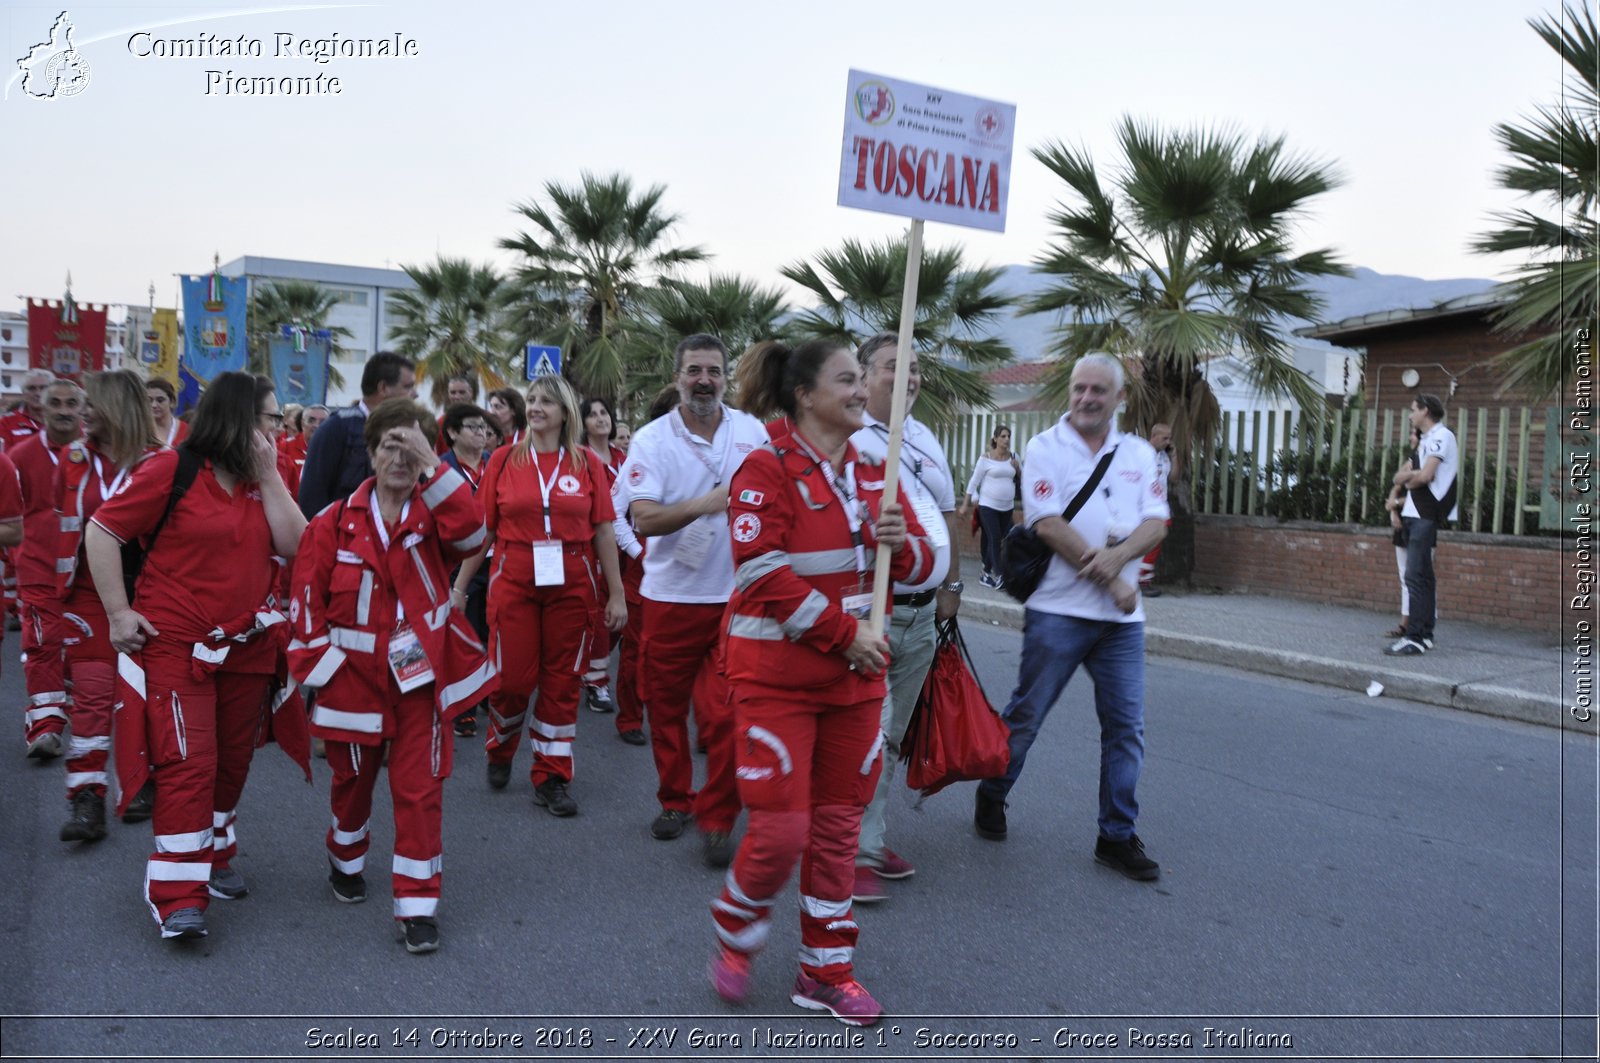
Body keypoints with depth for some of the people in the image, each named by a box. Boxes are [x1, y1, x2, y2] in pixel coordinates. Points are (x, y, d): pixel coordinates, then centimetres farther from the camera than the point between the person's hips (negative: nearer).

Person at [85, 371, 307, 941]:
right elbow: (101, 532, -6)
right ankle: (177, 895, -2)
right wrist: (119, 612, -9)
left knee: (231, 762, 14)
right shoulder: (171, 470, -8)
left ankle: (212, 856, 32)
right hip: (175, 644, -6)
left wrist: (268, 474, -8)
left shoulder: (261, 479, 8)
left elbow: (294, 545, -4)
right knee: (187, 765, -9)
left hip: (246, 645, 6)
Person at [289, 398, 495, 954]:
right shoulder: (335, 523, -3)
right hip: (354, 676, 1)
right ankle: (346, 860, 48)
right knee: (352, 778, 20)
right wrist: (317, 671, -4)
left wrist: (431, 464, -30)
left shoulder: (434, 513, -3)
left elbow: (470, 531, -27)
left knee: (420, 787, -1)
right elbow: (309, 602, -1)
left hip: (421, 674, -1)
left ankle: (418, 904, 9)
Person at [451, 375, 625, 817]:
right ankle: (500, 750, 33)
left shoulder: (587, 462, 2)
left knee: (562, 680, 5)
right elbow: (483, 529, 4)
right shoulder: (504, 459, 2)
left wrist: (617, 594, 0)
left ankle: (551, 777, 18)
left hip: (571, 584, 1)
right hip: (514, 581, 0)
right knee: (513, 678, 3)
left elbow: (603, 531, 2)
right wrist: (459, 587, 3)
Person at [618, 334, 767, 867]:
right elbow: (643, 519, -16)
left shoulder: (752, 431, 2)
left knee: (725, 714, -6)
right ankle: (675, 801, 32)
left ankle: (717, 819, 10)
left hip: (736, 596, 0)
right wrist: (705, 504, -30)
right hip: (671, 597, 0)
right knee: (665, 707, 11)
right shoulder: (651, 439, -5)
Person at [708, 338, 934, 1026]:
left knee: (837, 825, 11)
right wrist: (844, 632, -17)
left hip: (855, 674, 6)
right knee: (780, 829, -5)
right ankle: (735, 933, 25)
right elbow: (764, 572, -18)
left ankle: (825, 970, 26)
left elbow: (920, 564, 12)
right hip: (777, 676, -6)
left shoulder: (872, 474, 9)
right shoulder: (767, 469, -10)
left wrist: (900, 543, -11)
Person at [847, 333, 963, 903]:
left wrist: (951, 585, 16)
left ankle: (869, 838, 25)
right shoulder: (844, 438, -9)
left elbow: (947, 514, 21)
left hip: (922, 613, 8)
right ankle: (854, 853, 3)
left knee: (891, 736, 14)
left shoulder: (926, 440, 15)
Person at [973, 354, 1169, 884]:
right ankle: (991, 797, 28)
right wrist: (1110, 581, -13)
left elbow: (1156, 523, 3)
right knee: (1026, 715, 5)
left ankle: (1117, 837, 15)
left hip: (1121, 618, 4)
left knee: (1126, 725, 4)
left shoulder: (1139, 455, 11)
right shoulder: (1046, 448, -2)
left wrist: (1117, 556, -18)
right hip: (1059, 609, -4)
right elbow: (1049, 525, -12)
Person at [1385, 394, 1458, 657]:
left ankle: (1415, 638, -16)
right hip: (1415, 514, 10)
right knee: (1421, 576, 10)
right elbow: (1399, 477, 16)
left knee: (1416, 576, -14)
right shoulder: (1425, 440, 22)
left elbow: (1425, 476, -17)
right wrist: (1410, 475, -5)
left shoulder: (1441, 436, -8)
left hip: (1426, 516, -10)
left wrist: (1408, 479, 2)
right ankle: (1425, 635, 15)